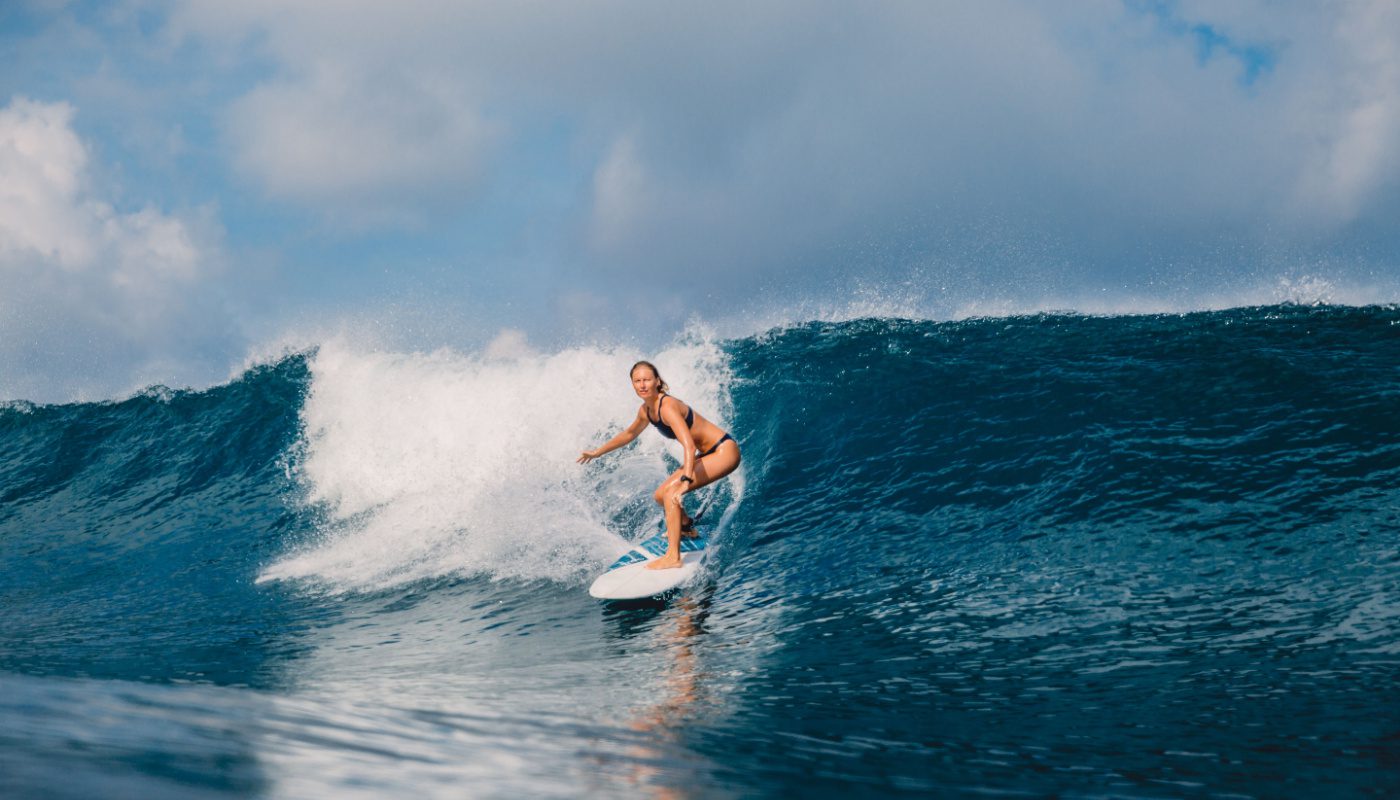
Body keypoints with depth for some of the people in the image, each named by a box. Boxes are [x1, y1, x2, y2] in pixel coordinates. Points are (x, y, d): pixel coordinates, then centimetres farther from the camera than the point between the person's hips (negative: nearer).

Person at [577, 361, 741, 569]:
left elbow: (689, 445, -38)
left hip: (724, 451, -9)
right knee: (660, 496, 14)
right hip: (708, 454, 9)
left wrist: (686, 480, -50)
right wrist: (598, 452, 30)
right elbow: (630, 434, 23)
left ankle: (673, 557, -23)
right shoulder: (646, 410, 2)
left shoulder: (667, 407, -26)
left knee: (671, 491, -22)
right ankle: (687, 527, 44)